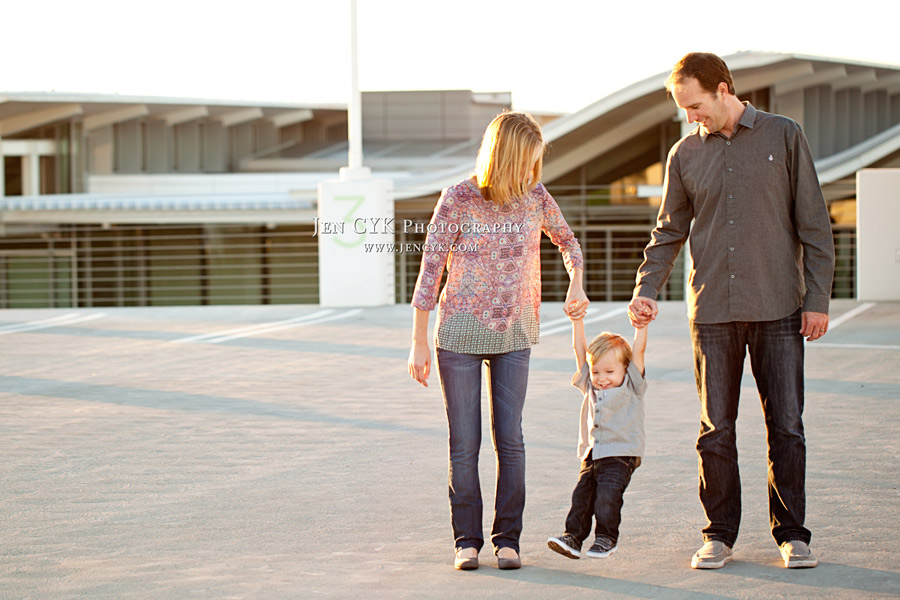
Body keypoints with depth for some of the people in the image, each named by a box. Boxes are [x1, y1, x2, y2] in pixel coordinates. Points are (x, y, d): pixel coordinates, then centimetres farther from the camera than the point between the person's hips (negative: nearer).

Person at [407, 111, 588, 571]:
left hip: (513, 337, 3)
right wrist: (418, 343, -7)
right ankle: (466, 540, 11)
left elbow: (566, 240, 19)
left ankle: (507, 538, 10)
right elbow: (430, 270, -8)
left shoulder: (535, 198, -2)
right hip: (459, 335, -2)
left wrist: (576, 286, 1)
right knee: (464, 443, 2)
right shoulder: (458, 199, -12)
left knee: (510, 440, 1)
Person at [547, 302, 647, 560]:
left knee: (607, 495, -16)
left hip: (620, 454, -5)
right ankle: (573, 536, -1)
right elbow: (580, 350, 14)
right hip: (591, 455, 5)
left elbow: (638, 350, -2)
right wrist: (577, 320, 13)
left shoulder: (631, 387, 3)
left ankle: (606, 537, -6)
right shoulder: (590, 387, 14)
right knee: (581, 495, -3)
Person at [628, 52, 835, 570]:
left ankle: (792, 533, 11)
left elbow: (813, 225, 2)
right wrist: (647, 290, 2)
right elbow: (670, 231, 16)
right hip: (713, 312, 2)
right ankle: (720, 535, 13)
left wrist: (818, 299, -3)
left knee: (786, 426, 0)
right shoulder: (686, 154, 9)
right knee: (716, 431, 3)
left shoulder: (784, 137, 2)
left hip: (778, 310, -2)